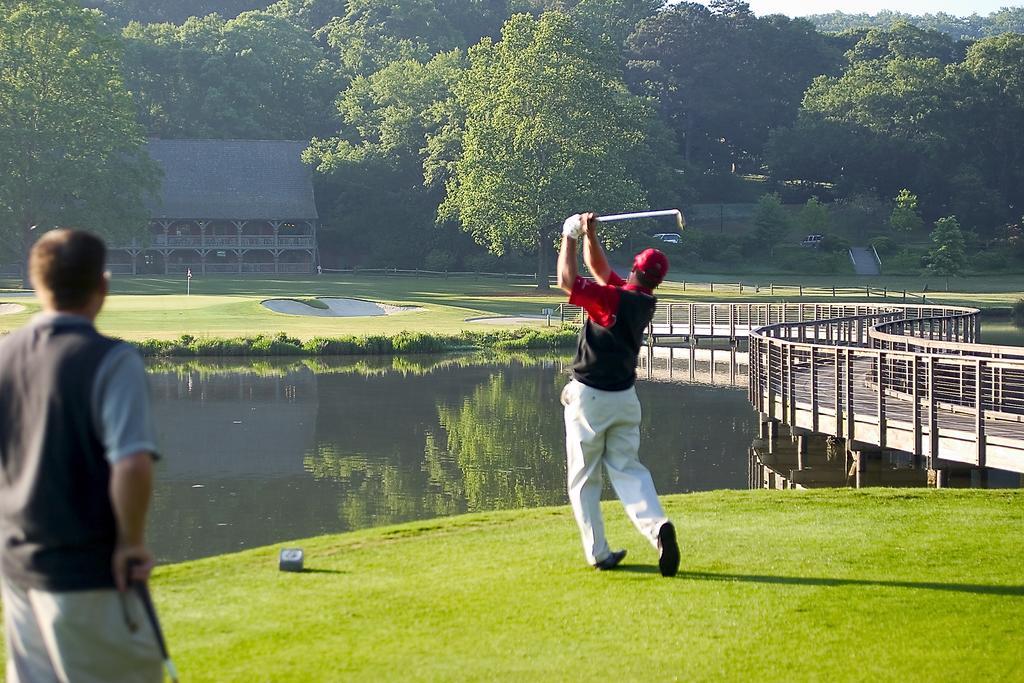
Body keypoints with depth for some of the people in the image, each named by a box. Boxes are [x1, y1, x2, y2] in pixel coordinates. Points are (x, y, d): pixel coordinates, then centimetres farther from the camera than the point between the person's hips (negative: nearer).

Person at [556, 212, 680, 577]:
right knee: (628, 469, 8)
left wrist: (570, 238, -9)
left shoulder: (613, 299, -20)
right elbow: (600, 268, 14)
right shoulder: (644, 302, 3)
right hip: (625, 397, 6)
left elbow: (567, 281, -19)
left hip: (588, 397, -6)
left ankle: (599, 553, 5)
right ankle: (657, 525, -18)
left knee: (583, 479, 6)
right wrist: (590, 236, 6)